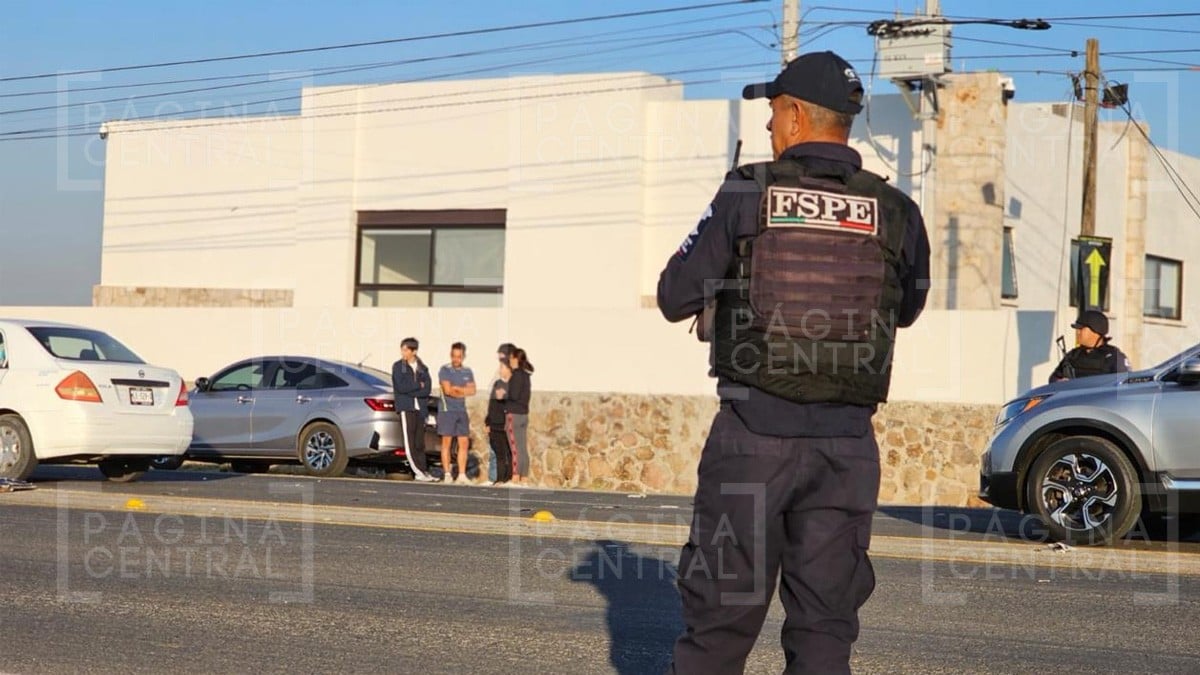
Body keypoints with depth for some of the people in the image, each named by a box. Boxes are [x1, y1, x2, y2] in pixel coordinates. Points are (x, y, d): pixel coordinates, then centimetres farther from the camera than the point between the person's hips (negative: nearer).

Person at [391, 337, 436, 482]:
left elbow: (427, 389, -1)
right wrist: (418, 385, -2)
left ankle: (424, 471, 3)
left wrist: (410, 391, -10)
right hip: (406, 408, -3)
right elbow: (401, 387, -9)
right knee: (410, 443, -9)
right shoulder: (398, 367, 4)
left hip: (420, 409, 3)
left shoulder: (422, 369, 12)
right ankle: (419, 472, -10)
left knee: (420, 443, 3)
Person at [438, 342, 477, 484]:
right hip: (447, 409, -5)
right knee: (446, 442, -3)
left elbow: (472, 390, 0)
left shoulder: (467, 372, 12)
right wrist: (463, 392, -2)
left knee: (464, 443, 1)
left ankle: (462, 475, 3)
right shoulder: (444, 370, -2)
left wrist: (456, 388, -9)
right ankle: (447, 474, -1)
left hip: (462, 411, 5)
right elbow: (447, 390, -13)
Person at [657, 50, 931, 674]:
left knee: (718, 618, 6)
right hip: (846, 442, 2)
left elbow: (674, 299, 1)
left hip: (753, 433, -2)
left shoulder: (748, 193, -4)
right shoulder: (896, 213, 3)